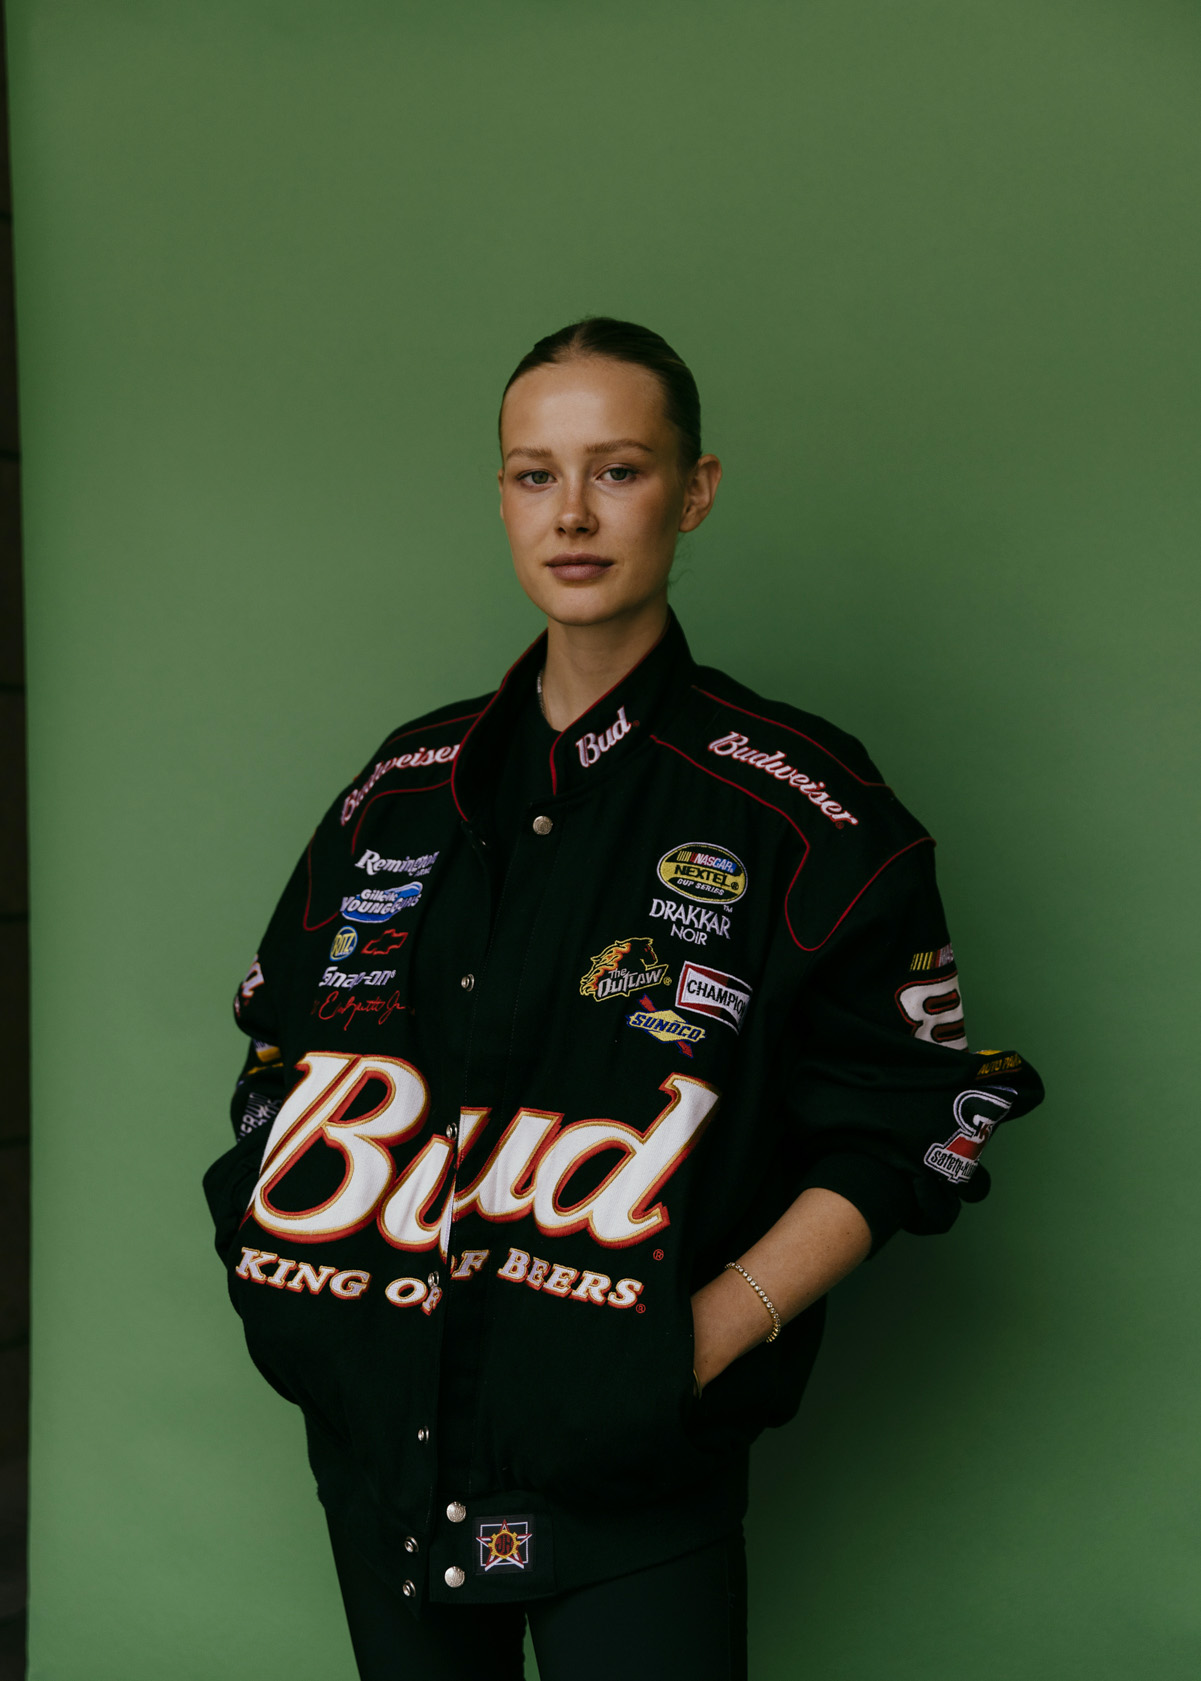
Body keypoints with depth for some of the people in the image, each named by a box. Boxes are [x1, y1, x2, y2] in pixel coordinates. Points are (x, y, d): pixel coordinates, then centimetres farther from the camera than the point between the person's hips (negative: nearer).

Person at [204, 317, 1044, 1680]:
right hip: (380, 1444, 4)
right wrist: (290, 1283, 2)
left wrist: (700, 1341, -16)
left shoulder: (802, 817, -5)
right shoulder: (404, 791, 8)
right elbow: (283, 1069, 16)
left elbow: (898, 1135, -7)